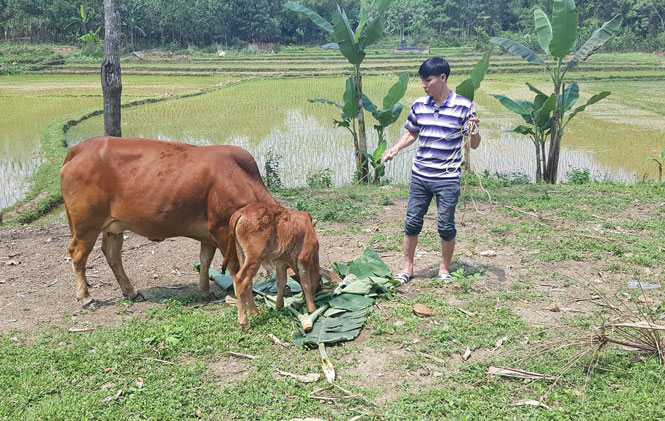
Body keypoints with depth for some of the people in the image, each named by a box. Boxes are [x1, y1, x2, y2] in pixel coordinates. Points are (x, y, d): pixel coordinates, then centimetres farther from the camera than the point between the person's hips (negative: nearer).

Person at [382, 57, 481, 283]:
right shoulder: (419, 105, 4)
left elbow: (474, 145, -4)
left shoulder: (464, 106, -7)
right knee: (412, 222, 7)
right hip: (420, 176, 4)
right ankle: (407, 268, 22)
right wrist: (395, 149, 3)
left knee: (446, 226, 4)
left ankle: (444, 269, 24)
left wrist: (474, 132, -26)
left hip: (448, 179, -3)